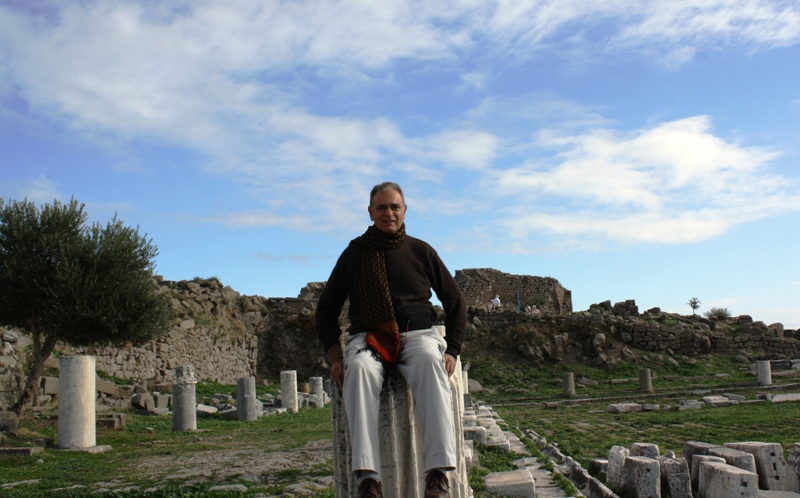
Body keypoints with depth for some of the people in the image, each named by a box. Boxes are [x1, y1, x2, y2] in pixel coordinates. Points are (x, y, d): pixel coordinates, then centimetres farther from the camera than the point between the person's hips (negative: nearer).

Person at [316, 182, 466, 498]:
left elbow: (455, 302, 17)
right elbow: (327, 309, 16)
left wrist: (452, 350, 2)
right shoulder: (354, 253, 13)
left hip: (417, 334, 0)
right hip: (367, 338, 0)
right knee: (359, 368, -36)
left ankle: (438, 472, -42)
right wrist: (334, 355, 1)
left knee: (431, 364, -36)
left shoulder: (421, 251, 14)